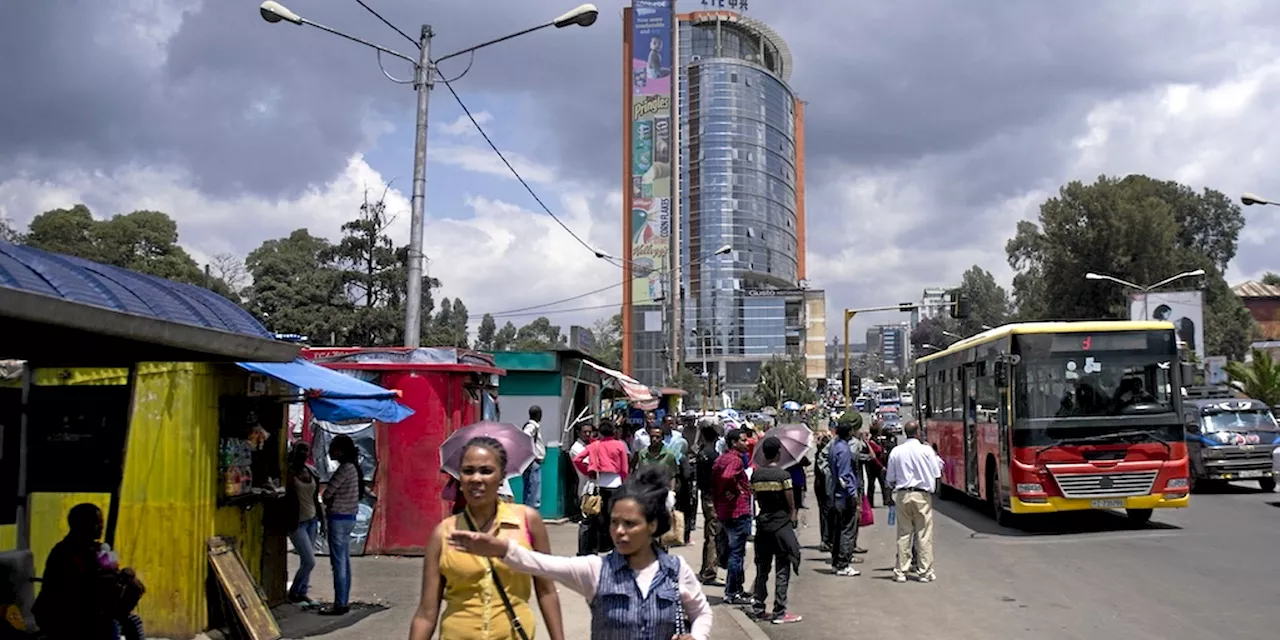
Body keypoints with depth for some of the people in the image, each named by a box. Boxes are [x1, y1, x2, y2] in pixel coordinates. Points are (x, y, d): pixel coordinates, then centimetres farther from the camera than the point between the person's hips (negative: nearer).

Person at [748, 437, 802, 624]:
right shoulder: (783, 475, -12)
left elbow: (757, 499, 8)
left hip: (762, 523, 5)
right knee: (782, 570, 0)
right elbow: (791, 505, -8)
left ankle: (758, 608, 18)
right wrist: (792, 519, 8)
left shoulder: (756, 475, 2)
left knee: (762, 568, 13)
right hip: (781, 524, -5)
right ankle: (779, 613, 0)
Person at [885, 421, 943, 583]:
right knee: (924, 535, 3)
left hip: (902, 495, 3)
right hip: (922, 495, -2)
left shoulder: (896, 451, 0)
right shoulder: (926, 450, -7)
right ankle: (925, 572, 6)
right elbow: (936, 474, -5)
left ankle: (900, 572, 10)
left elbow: (890, 478, 4)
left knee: (903, 534, 8)